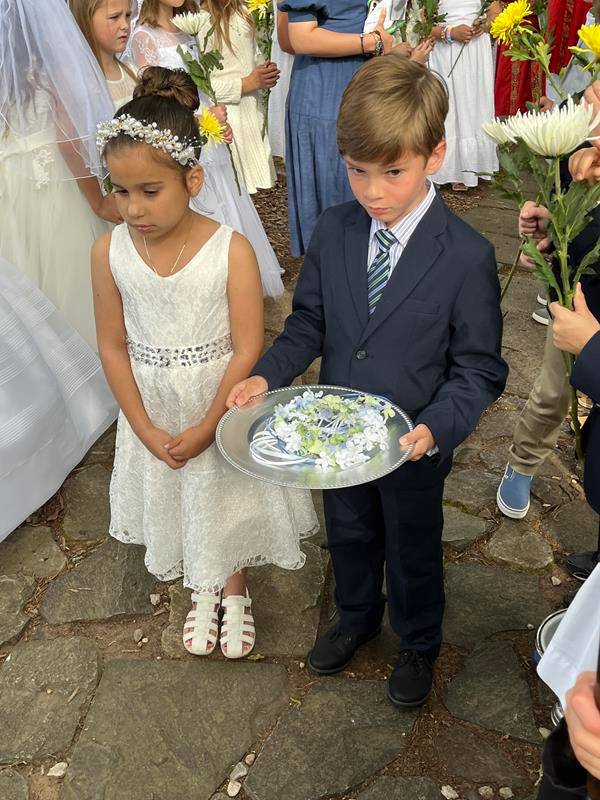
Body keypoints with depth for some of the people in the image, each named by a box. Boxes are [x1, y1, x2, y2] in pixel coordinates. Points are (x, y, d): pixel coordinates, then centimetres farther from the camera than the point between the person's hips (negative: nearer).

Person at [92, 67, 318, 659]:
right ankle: (203, 594, 50)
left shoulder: (230, 249, -22)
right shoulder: (109, 251, -13)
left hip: (222, 404, -3)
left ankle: (235, 595, 47)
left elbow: (247, 350, -18)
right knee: (174, 501, 22)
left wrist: (207, 427, -17)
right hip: (153, 411, 3)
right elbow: (112, 347, -6)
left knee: (229, 501, 18)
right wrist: (148, 431, -9)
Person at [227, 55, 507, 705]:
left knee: (413, 552, 21)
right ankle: (356, 617, 58)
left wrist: (436, 427, -32)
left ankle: (419, 644, 51)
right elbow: (308, 322, 1)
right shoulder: (333, 232, -10)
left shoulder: (467, 257, -23)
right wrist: (268, 374, -16)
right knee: (348, 536, 27)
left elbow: (478, 369, -16)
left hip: (413, 449, -4)